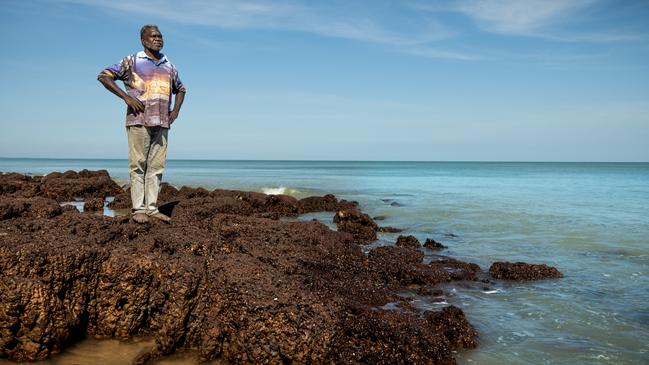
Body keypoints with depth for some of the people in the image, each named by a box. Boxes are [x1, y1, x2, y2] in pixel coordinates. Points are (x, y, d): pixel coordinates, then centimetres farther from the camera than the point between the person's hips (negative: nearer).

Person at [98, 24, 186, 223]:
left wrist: (176, 110, 14)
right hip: (139, 121, -4)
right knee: (138, 165, -4)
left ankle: (152, 208, 7)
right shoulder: (132, 62, 4)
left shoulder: (169, 66, 17)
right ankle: (138, 209, -1)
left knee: (156, 166, 3)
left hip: (162, 123, 5)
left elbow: (180, 89, 31)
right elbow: (103, 76, -1)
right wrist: (127, 97, -10)